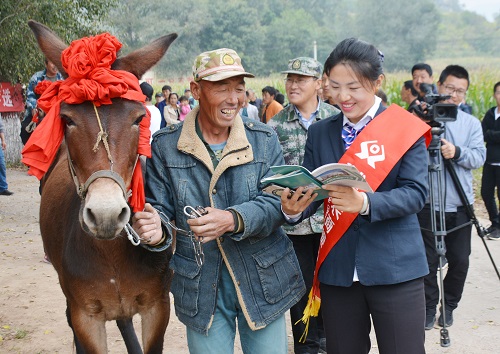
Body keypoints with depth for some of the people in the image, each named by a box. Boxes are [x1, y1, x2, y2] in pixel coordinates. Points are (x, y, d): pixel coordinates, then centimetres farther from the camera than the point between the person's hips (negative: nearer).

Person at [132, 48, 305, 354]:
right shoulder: (166, 146, -2)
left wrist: (233, 220, -29)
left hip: (263, 283, 1)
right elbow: (160, 206, 0)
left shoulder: (264, 140, -1)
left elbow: (275, 202, -10)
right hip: (201, 290, 0)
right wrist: (156, 227, -25)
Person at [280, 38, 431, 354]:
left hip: (395, 268, -3)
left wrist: (364, 203, -29)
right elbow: (310, 191, 3)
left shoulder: (406, 128, -4)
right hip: (337, 268, 4)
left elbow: (416, 192, -12)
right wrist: (294, 208, -20)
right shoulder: (320, 132, 8)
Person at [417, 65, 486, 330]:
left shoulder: (471, 123, 9)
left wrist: (457, 152, -21)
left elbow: (479, 157, -2)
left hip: (459, 205, 3)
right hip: (427, 203, -2)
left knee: (459, 260, 8)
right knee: (429, 260, 4)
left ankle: (449, 306, 26)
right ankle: (429, 308, 20)